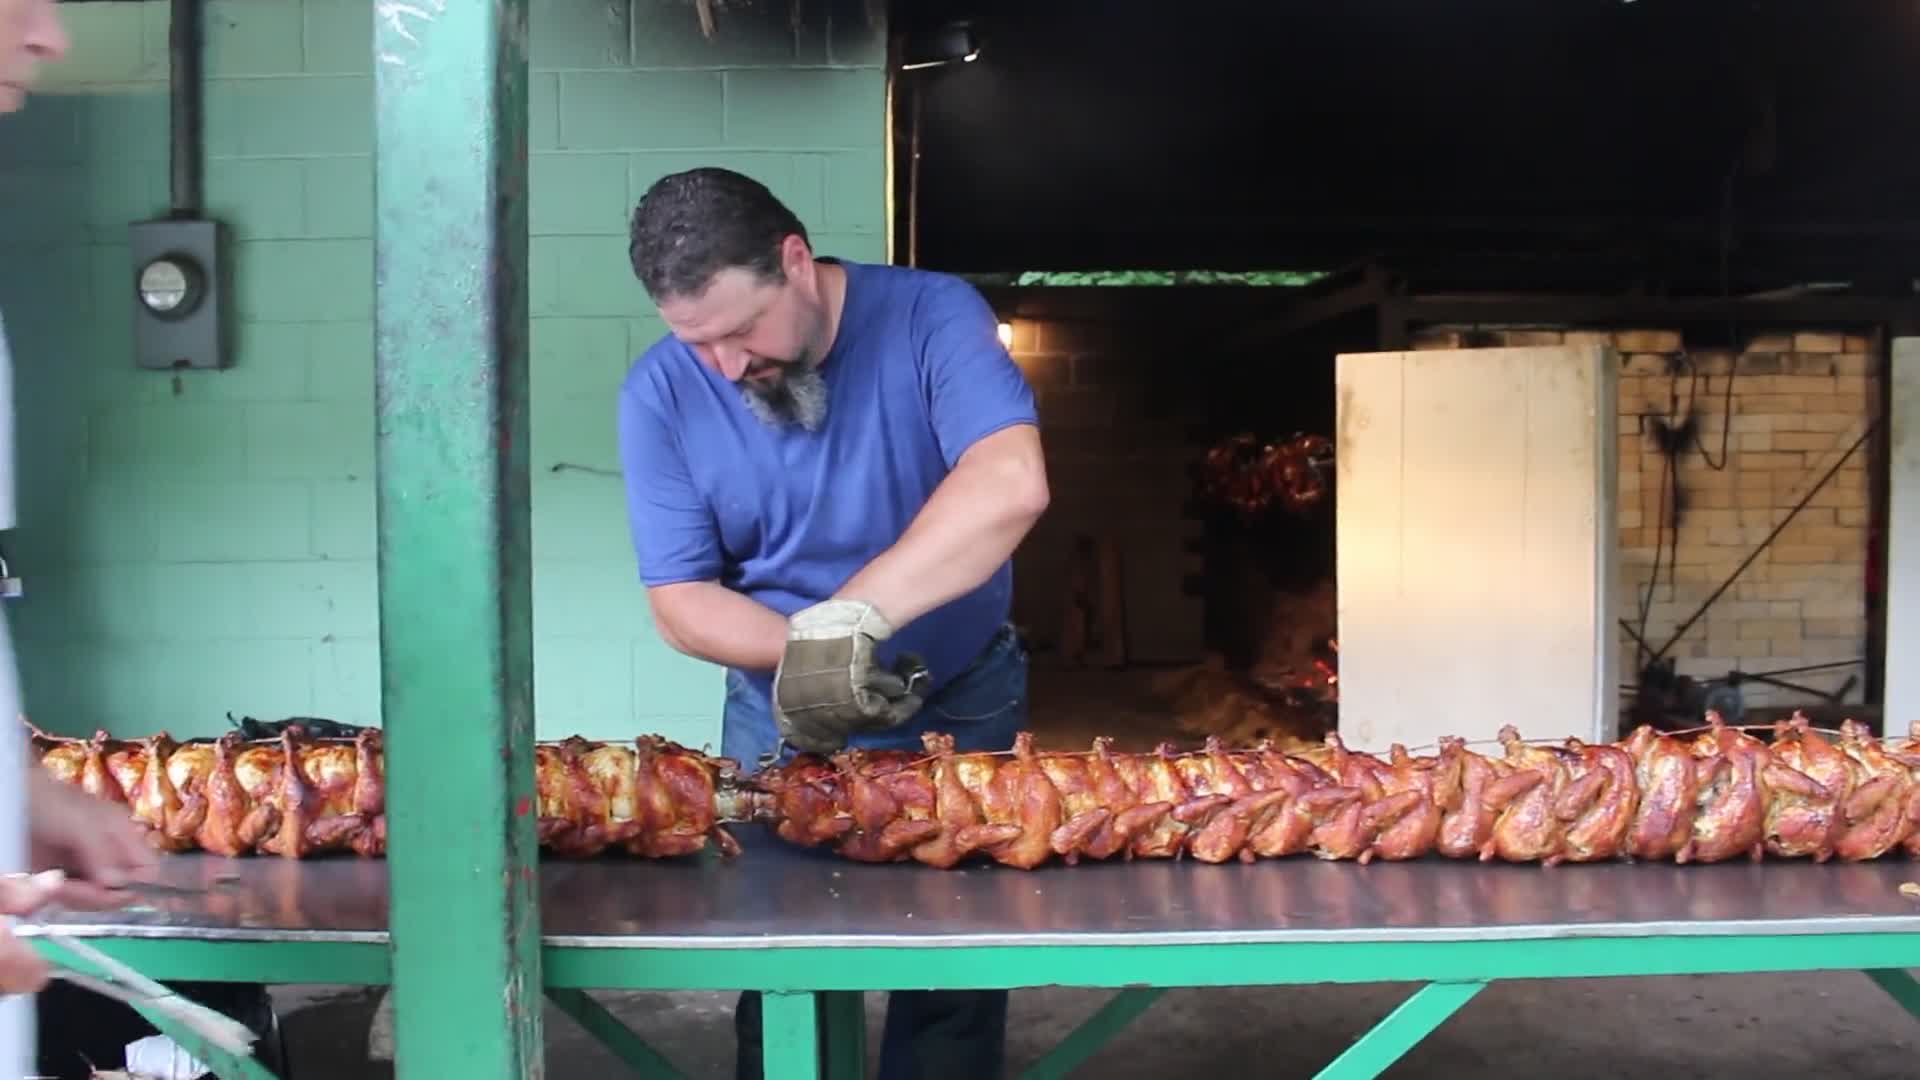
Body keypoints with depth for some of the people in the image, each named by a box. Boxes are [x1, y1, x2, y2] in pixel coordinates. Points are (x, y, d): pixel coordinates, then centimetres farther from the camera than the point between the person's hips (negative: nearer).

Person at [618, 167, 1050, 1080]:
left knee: (953, 982, 8)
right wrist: (803, 650, -31)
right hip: (782, 726, 2)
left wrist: (853, 615, -45)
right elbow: (681, 603, -12)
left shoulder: (931, 316, -19)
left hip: (960, 706, -1)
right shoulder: (661, 394, -12)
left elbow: (1010, 483, -35)